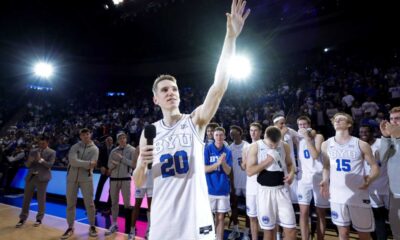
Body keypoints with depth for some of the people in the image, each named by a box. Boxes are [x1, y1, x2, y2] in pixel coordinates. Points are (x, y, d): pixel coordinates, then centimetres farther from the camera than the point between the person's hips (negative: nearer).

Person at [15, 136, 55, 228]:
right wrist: (29, 161, -14)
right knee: (26, 198, 9)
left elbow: (50, 165, -12)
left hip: (42, 178, -4)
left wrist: (40, 160, -22)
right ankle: (22, 218, 23)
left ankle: (39, 219, 17)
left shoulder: (52, 152, -2)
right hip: (31, 177, 4)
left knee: (41, 199, 4)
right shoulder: (33, 151, 11)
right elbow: (27, 165, 9)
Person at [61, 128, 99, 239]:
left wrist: (79, 163, -11)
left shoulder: (94, 149, 0)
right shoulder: (75, 147, 4)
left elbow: (91, 166, -10)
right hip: (72, 178, 2)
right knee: (70, 203, 8)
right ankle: (70, 228, 22)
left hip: (86, 178, -2)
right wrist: (88, 163, -17)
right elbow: (72, 161, -13)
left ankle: (92, 226, 17)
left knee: (89, 203, 2)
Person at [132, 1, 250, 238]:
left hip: (195, 219, -2)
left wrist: (231, 37, -27)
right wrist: (142, 164, -14)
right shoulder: (149, 132, 2)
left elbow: (220, 86, -21)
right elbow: (138, 182, 8)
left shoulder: (195, 121, -5)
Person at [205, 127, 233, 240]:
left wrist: (223, 162, -20)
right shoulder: (207, 149, -6)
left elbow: (228, 171, -1)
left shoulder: (227, 151, 2)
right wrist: (217, 163, -22)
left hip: (223, 189, 2)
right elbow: (204, 169, -9)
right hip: (209, 189, -2)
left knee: (221, 217, 11)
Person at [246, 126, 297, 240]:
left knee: (291, 229, 4)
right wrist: (268, 160, -20)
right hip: (265, 190, -2)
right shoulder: (255, 147, -9)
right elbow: (249, 171, -13)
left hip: (282, 189, 3)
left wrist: (291, 173, -7)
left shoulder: (285, 146, 0)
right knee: (268, 229, 9)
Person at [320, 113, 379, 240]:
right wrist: (325, 181, -5)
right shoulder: (326, 145, 3)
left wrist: (370, 179, -20)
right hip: (337, 195, 2)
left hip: (358, 195, -2)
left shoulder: (361, 144, -5)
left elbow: (375, 167, 0)